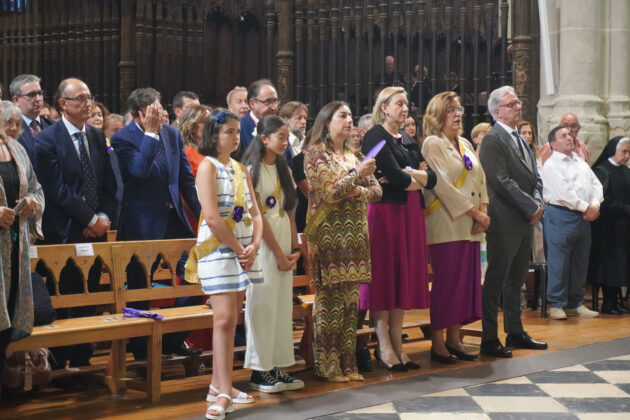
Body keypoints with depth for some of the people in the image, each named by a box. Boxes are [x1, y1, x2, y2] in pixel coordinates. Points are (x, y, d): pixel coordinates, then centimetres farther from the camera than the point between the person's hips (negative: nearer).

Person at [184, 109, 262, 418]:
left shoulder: (241, 169, 13)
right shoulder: (208, 166, -8)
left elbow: (254, 212, 11)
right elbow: (213, 218, -16)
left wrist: (254, 247, -6)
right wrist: (239, 250, -12)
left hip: (244, 250, 7)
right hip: (218, 250, -7)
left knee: (228, 319, 9)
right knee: (225, 319, -11)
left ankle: (218, 385, 16)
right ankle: (223, 394, -10)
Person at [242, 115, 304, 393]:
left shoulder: (283, 170, 16)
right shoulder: (252, 170, -7)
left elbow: (289, 212, 14)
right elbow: (258, 215, -11)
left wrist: (294, 248, 3)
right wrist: (278, 253, -11)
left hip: (283, 241, 7)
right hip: (263, 243, -7)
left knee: (283, 304, 5)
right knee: (263, 304, -6)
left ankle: (278, 367, 10)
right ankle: (260, 371, 0)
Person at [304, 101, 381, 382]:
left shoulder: (354, 157, 18)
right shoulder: (316, 154, -2)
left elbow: (377, 191, 11)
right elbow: (329, 193, -12)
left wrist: (359, 191, -8)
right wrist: (357, 175, -17)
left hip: (355, 233, 6)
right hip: (329, 233, -6)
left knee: (350, 300, 6)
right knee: (329, 299, -6)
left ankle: (348, 363, 10)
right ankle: (327, 366, -1)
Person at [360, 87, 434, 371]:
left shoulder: (408, 141, 18)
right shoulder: (376, 136, -5)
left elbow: (431, 179, 8)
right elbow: (397, 179, -16)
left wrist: (408, 174, -8)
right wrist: (417, 178, 2)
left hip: (410, 213, 7)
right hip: (385, 211, -7)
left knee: (404, 276, 6)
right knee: (384, 275, -4)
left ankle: (397, 345, 10)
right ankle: (385, 347, 0)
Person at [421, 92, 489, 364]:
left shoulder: (465, 145, 19)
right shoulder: (433, 143, -5)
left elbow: (480, 179, 14)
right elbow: (443, 184, -13)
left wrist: (483, 211, -2)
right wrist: (474, 212, -14)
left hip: (469, 226, 7)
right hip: (446, 224, -7)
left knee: (466, 281, 6)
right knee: (446, 282, -7)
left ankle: (454, 338, 14)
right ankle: (437, 342, -1)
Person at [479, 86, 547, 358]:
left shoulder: (520, 140, 17)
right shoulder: (492, 140, -11)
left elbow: (534, 177, 17)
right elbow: (502, 182, -18)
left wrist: (537, 203, -2)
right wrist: (532, 208, -15)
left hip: (525, 221, 9)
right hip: (504, 222, -9)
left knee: (516, 280, 15)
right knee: (496, 281, -3)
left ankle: (515, 333, 24)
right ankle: (489, 340, 1)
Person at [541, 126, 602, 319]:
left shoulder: (581, 163, 19)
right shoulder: (551, 165, -6)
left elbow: (596, 185, 14)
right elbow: (563, 192, -16)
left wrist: (595, 205, -5)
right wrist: (585, 207, -13)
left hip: (583, 217, 7)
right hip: (560, 216, -7)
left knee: (580, 261, 10)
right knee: (559, 261, -5)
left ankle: (576, 303, 19)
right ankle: (556, 305, 2)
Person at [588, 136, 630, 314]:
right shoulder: (602, 171, -10)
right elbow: (605, 201, -16)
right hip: (608, 227, -7)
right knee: (609, 263, -3)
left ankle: (616, 301, 13)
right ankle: (609, 303, 4)